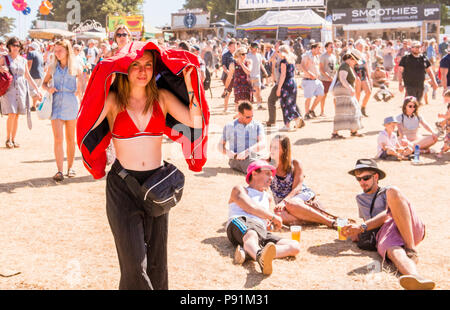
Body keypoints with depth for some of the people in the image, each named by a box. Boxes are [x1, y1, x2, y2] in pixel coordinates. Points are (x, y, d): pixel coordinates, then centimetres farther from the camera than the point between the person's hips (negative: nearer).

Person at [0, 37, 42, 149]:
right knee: (12, 114, -13)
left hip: (21, 90, 3)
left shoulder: (23, 60, 12)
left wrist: (37, 89, 14)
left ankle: (13, 139, 14)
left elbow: (28, 77, 18)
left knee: (17, 116, 5)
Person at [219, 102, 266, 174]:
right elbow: (221, 145, 22)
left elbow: (262, 144, -2)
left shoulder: (257, 125, 14)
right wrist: (227, 152, -4)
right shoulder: (229, 126, 16)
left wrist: (247, 151, -20)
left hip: (255, 157, 2)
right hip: (236, 159, -2)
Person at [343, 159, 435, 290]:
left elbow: (387, 214, 4)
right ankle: (415, 277, -74)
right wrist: (356, 233, 15)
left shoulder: (387, 191, 23)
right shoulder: (360, 198, 39)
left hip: (410, 230, -1)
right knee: (394, 251, -37)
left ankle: (412, 251, -40)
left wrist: (361, 227, -9)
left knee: (393, 192, -28)